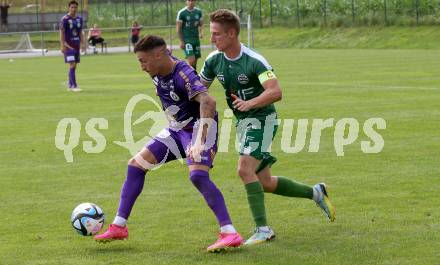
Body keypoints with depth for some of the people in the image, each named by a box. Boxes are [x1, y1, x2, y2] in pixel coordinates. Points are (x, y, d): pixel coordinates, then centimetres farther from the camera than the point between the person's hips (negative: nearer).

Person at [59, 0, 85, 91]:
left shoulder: (79, 19, 10)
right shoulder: (65, 19, -8)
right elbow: (61, 33, -10)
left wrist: (82, 44, 10)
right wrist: (62, 46, -16)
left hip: (76, 45, 6)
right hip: (68, 45, -6)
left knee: (74, 66, 8)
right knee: (72, 64, -13)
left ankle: (70, 86, 16)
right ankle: (74, 86, -15)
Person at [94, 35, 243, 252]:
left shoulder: (183, 75, -27)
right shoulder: (158, 75, -1)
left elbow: (208, 102, -41)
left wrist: (200, 141, -47)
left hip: (198, 127, -9)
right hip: (177, 129, 9)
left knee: (198, 175, -31)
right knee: (135, 165, 6)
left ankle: (230, 234, -27)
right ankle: (119, 226, 15)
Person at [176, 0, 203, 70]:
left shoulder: (198, 12, 6)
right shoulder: (181, 13, -8)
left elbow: (201, 24, 16)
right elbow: (178, 28, -6)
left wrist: (201, 32, -5)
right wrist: (181, 41, -9)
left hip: (196, 38, 5)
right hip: (186, 40, -5)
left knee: (195, 61, 6)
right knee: (191, 60, -17)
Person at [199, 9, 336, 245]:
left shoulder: (254, 61, -21)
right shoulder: (213, 60, -2)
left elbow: (276, 92, -31)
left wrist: (250, 103, -45)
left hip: (262, 119, -7)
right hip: (242, 121, 8)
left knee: (245, 170, -24)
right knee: (265, 183, 11)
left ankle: (262, 228, -20)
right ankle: (316, 193, 31)